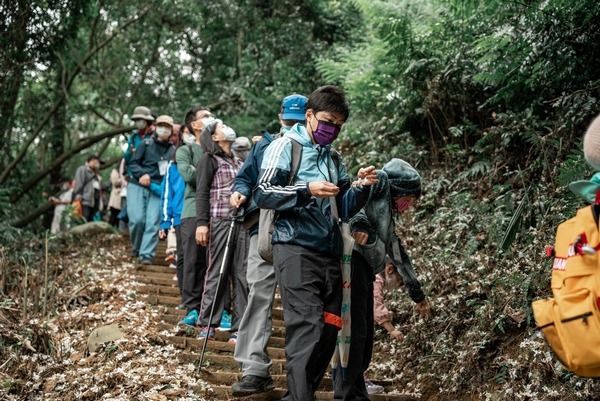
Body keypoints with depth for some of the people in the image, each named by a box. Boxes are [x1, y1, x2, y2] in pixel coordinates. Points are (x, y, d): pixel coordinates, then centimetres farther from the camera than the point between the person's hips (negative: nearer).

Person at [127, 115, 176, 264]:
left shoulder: (173, 150, 10)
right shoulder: (146, 143, 6)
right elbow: (133, 164, 3)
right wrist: (142, 174, -16)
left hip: (157, 190, 1)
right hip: (137, 186, -1)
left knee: (153, 223, -10)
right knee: (137, 219, -12)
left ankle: (147, 254, -7)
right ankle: (136, 248, 12)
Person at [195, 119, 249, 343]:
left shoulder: (239, 162, 23)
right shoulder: (209, 159, 7)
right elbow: (202, 193, -1)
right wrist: (201, 223, -12)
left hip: (242, 222, 5)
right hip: (220, 221, -5)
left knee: (242, 275, -1)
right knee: (217, 273, -5)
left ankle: (239, 328, 1)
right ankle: (207, 325, 3)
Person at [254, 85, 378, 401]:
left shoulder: (333, 159, 20)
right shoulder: (286, 146, 0)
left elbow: (343, 209, 20)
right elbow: (263, 194, -9)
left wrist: (362, 188, 1)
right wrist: (306, 190, -20)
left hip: (329, 254, 7)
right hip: (296, 250, -7)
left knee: (328, 331, 5)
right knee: (307, 329, -17)